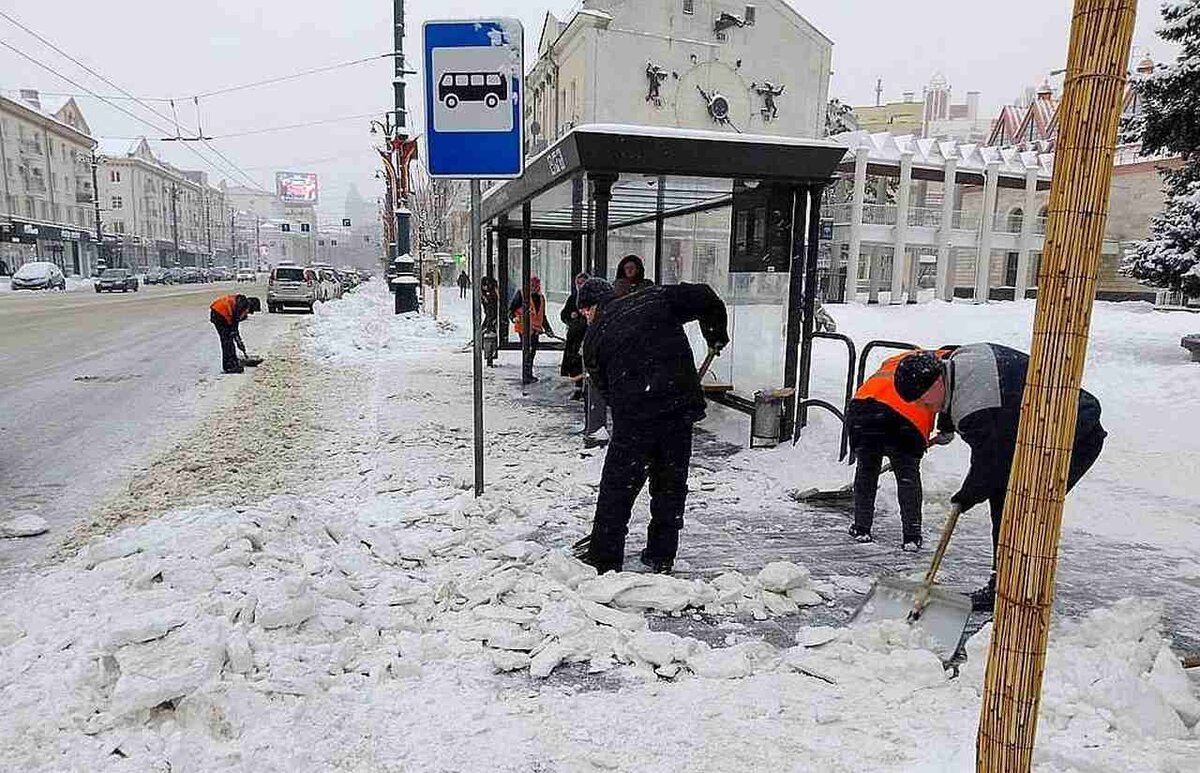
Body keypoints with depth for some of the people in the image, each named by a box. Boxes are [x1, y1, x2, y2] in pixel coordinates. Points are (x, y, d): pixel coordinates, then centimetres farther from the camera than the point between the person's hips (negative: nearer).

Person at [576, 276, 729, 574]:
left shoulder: (593, 339, 9)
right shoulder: (653, 298, 12)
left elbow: (605, 388, 11)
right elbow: (705, 298, 7)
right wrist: (717, 336, 20)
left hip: (634, 415, -2)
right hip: (682, 405, 3)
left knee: (618, 486, 10)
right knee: (671, 483, 15)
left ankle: (604, 558, 18)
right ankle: (662, 555, 25)